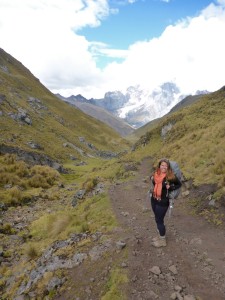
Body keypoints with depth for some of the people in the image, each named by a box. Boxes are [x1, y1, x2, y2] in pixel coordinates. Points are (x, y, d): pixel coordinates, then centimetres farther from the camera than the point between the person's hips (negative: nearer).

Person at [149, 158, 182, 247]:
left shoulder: (171, 176, -18)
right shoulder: (155, 174, -3)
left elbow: (179, 184, -2)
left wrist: (170, 187, -16)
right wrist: (151, 178, -1)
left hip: (163, 202, -6)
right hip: (153, 200, 6)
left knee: (159, 220, 5)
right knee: (157, 219, 20)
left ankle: (162, 241, 25)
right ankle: (160, 236, 41)